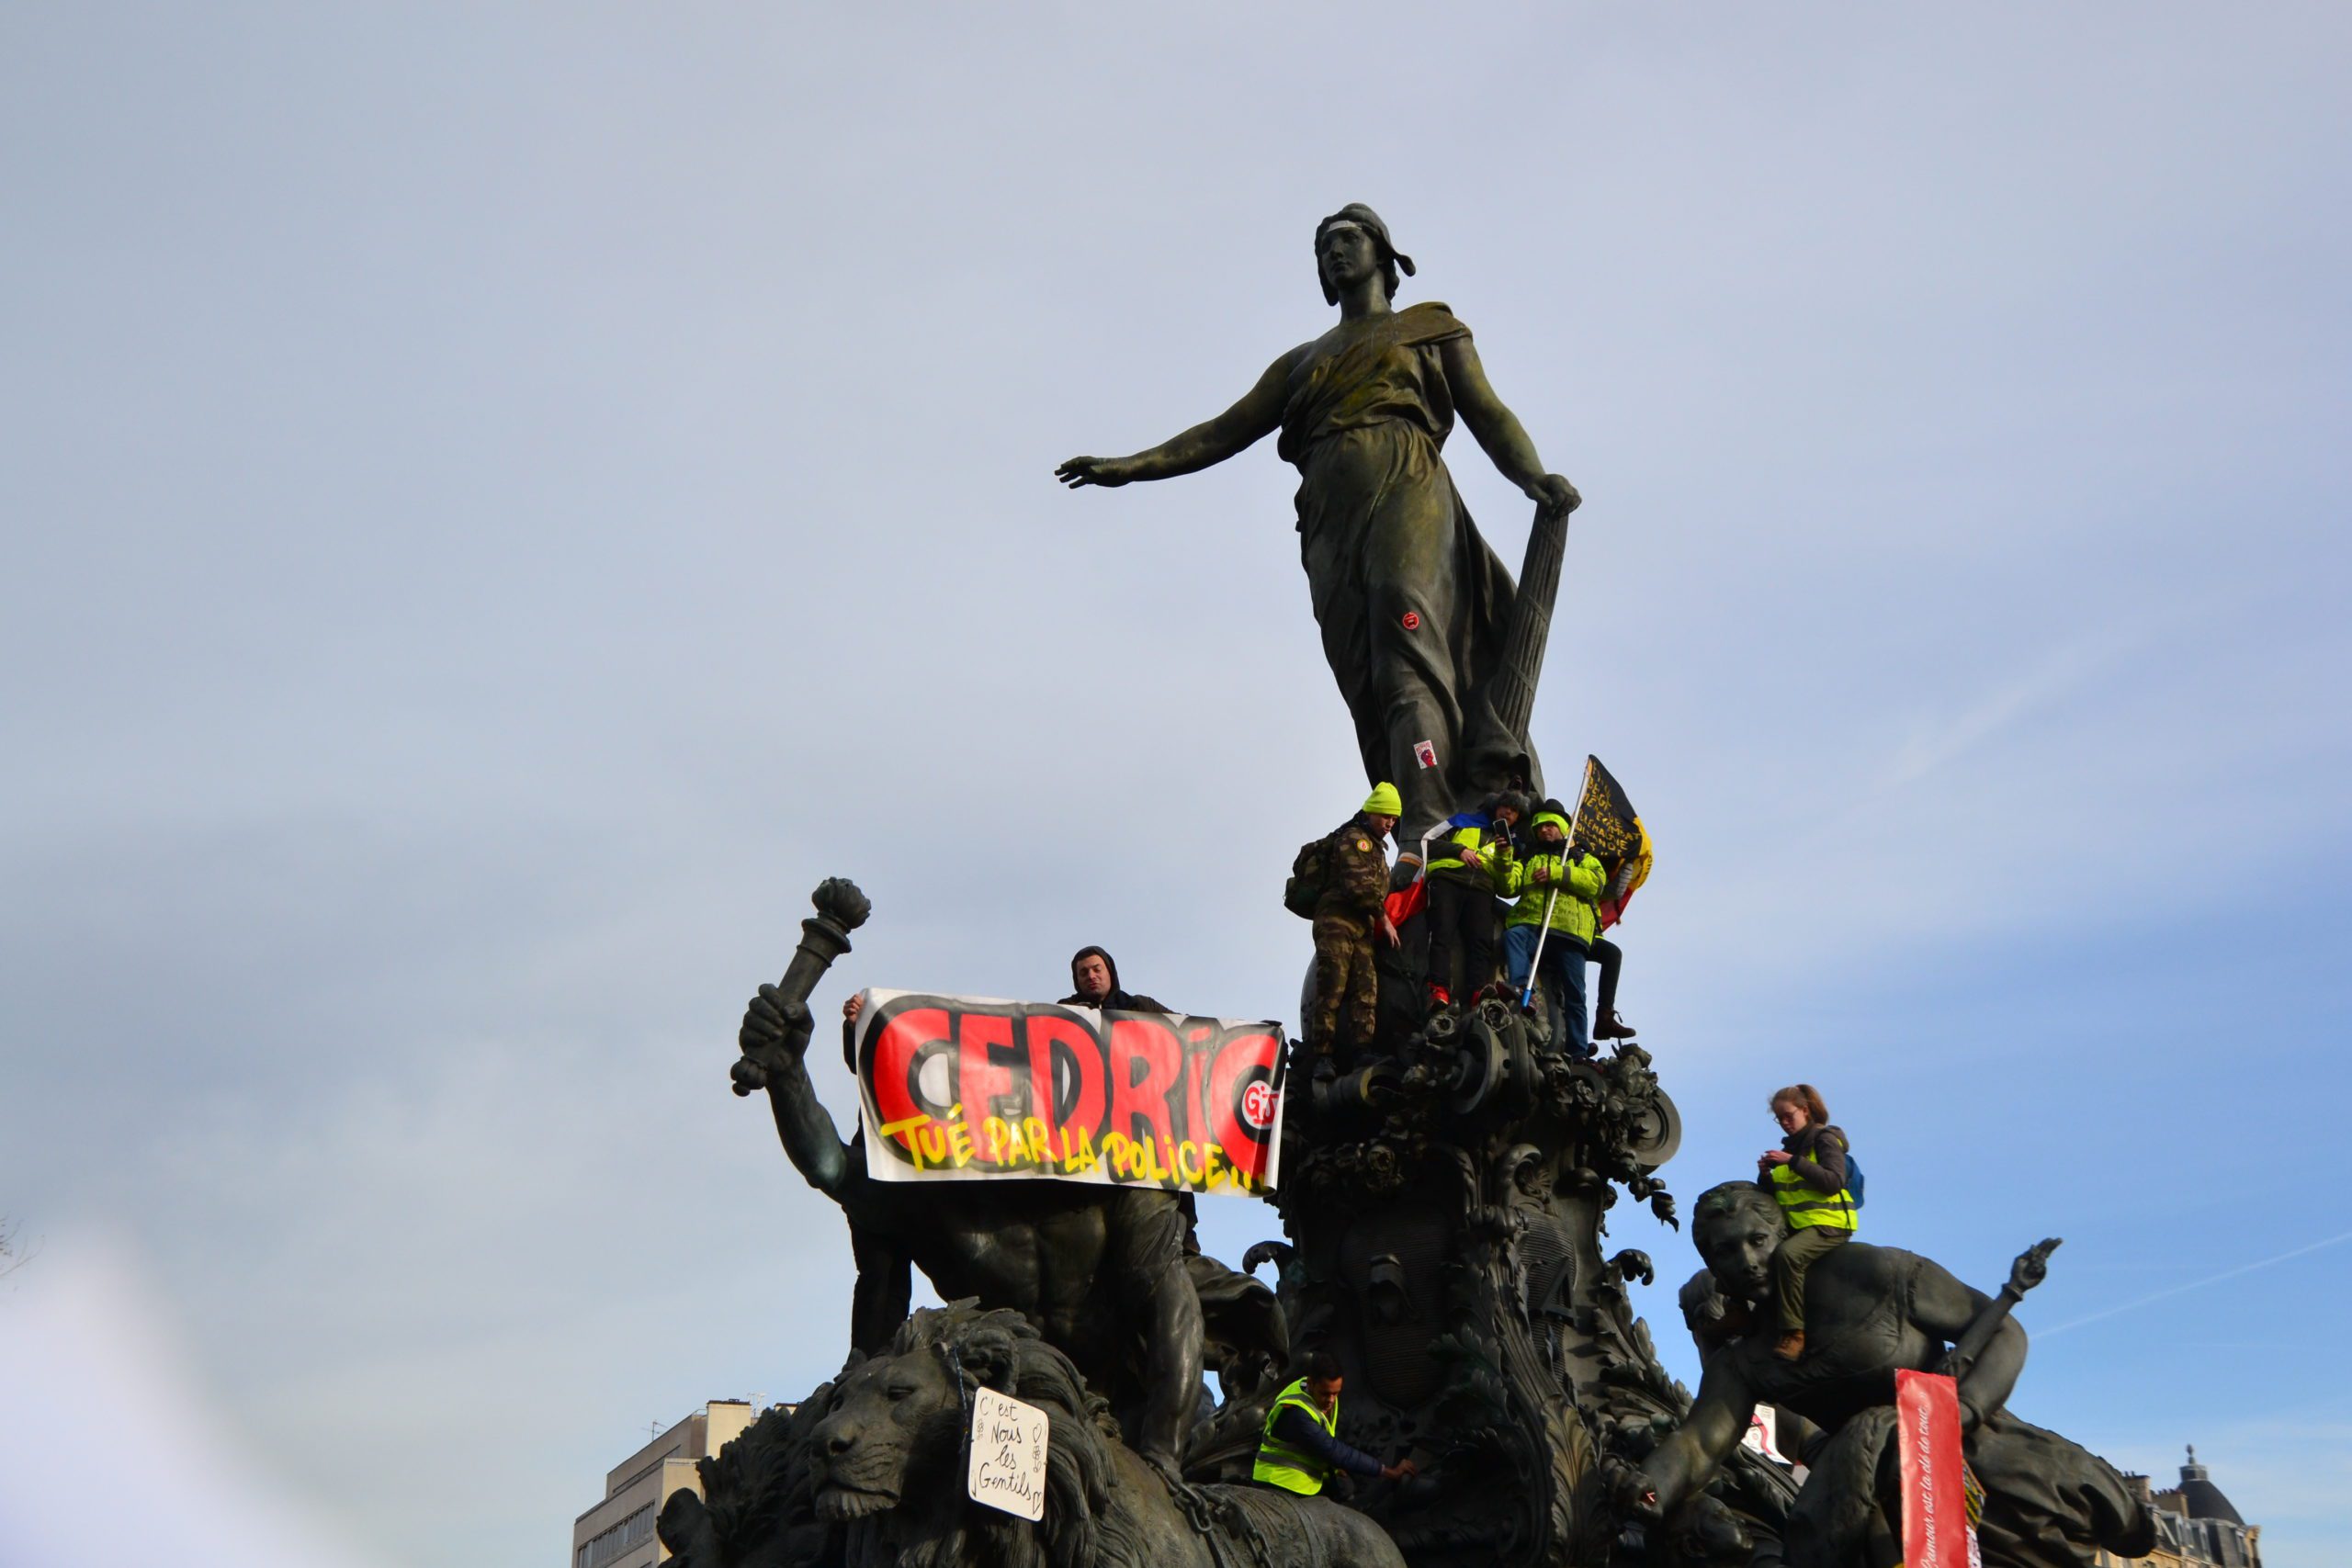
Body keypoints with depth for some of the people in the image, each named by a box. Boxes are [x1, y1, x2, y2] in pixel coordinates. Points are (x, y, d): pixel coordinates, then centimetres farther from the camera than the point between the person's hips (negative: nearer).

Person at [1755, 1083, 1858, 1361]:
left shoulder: (1824, 1139, -3)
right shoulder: (1791, 1146, 19)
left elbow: (1833, 1182, -19)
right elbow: (1774, 1195, 21)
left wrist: (1793, 1161, -23)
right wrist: (1765, 1174, 0)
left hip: (1829, 1223, -9)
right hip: (1797, 1224, 9)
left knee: (1787, 1254, -34)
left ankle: (1794, 1332, -34)